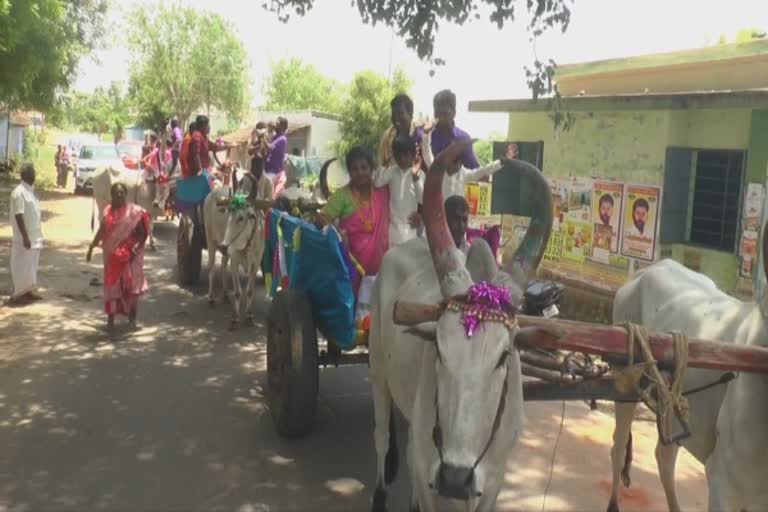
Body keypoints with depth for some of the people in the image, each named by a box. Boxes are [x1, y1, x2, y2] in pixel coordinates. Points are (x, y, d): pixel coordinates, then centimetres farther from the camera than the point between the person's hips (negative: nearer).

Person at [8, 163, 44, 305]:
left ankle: (29, 291, 23)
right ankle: (18, 295, 4)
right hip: (25, 237, -9)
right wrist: (25, 237, -23)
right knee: (22, 266, -3)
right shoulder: (19, 192, -16)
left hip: (35, 236, 9)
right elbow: (18, 216, -21)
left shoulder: (31, 190, 12)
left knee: (32, 265, 14)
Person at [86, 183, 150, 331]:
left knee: (131, 285, 1)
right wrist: (91, 247, 13)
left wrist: (136, 248, -20)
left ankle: (132, 316, 17)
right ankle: (110, 317, 10)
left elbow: (142, 233, -7)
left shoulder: (135, 211, -6)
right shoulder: (107, 211, 5)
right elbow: (102, 231, 13)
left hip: (129, 255, -3)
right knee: (112, 285, 5)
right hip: (112, 254, 3)